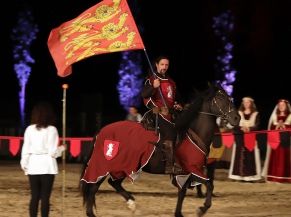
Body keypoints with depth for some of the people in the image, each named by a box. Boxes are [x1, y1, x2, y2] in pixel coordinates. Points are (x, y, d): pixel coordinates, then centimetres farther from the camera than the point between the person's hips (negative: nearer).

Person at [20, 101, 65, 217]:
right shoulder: (51, 129, -8)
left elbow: (25, 149, 3)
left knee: (34, 197, 9)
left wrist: (24, 164, 17)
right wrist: (62, 148, 10)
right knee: (45, 197, 1)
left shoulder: (29, 129, 2)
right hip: (47, 166, -3)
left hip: (33, 166, 3)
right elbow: (53, 152, -10)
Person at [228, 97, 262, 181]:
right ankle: (240, 175, -4)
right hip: (240, 137, 1)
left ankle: (250, 175, -6)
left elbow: (257, 125, -2)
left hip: (251, 137, -1)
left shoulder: (255, 114, 6)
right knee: (240, 155, -4)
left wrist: (249, 128, -19)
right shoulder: (239, 113, 9)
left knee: (250, 155, -6)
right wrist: (241, 128, -17)